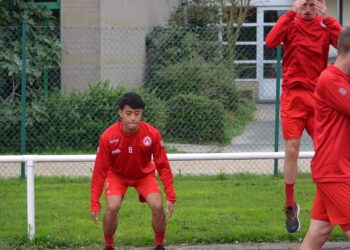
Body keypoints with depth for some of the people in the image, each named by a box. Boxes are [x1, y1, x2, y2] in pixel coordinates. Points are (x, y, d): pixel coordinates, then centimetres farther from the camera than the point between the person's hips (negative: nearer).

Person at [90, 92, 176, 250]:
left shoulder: (152, 134, -27)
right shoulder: (108, 137, -29)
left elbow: (163, 166, -17)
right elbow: (100, 170, -20)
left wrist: (170, 196, -20)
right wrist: (95, 202, -21)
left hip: (145, 174, 1)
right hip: (117, 174, -1)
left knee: (157, 206, -21)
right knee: (112, 207, -25)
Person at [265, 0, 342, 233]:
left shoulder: (327, 24, 3)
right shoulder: (291, 22, 2)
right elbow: (271, 42, -19)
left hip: (318, 96, 1)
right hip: (293, 95, -1)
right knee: (292, 150, -3)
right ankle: (290, 206, 10)